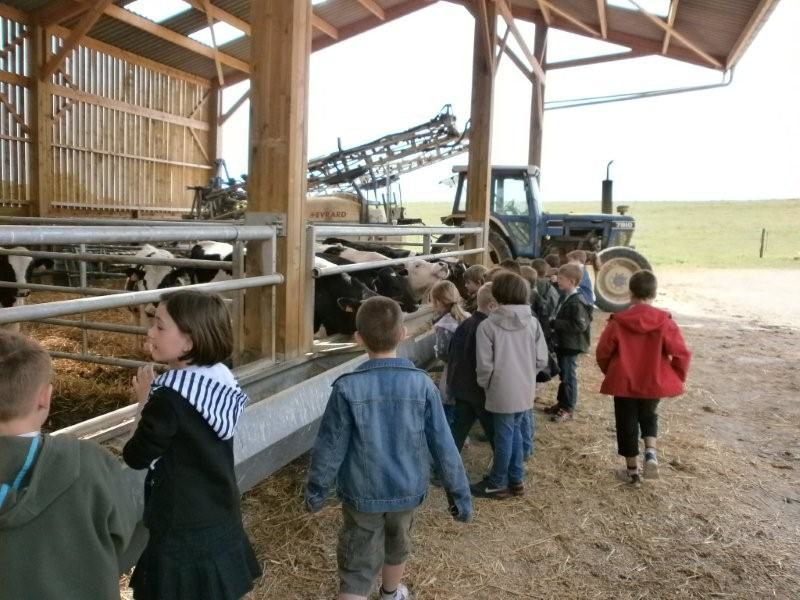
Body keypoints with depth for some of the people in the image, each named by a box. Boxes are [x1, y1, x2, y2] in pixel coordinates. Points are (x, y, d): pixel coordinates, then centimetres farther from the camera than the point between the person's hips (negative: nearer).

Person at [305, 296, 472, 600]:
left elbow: (330, 447, -12)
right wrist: (459, 493, 2)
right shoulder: (422, 384, -16)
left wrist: (316, 490, 4)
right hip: (407, 490, 3)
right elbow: (443, 445, -10)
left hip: (362, 494, -2)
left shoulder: (347, 387, -20)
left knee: (356, 569, 9)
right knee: (397, 545, 29)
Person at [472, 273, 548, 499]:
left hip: (502, 392, -4)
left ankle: (499, 484, 24)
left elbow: (485, 364, -15)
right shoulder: (532, 322, -3)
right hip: (525, 390, 5)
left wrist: (485, 385, 4)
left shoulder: (488, 325, -16)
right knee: (515, 433, 20)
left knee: (504, 437, 8)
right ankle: (516, 480, 31)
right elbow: (542, 360, 0)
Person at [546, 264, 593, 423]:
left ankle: (568, 408, 10)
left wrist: (556, 324, -24)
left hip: (571, 344, -10)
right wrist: (554, 324, 4)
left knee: (569, 376, 0)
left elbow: (580, 325, -26)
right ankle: (562, 402, 32)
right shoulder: (565, 297, 9)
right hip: (562, 342, 10)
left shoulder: (576, 302, -21)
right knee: (563, 374, 19)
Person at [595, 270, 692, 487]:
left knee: (627, 424, 13)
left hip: (624, 382, -1)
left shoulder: (618, 322, -12)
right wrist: (677, 377, 7)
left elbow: (602, 352, -6)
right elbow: (682, 354, -10)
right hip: (654, 382, 2)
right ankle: (651, 453, 4)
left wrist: (610, 372, 14)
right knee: (649, 416, 26)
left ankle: (633, 470, 22)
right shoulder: (665, 322, -11)